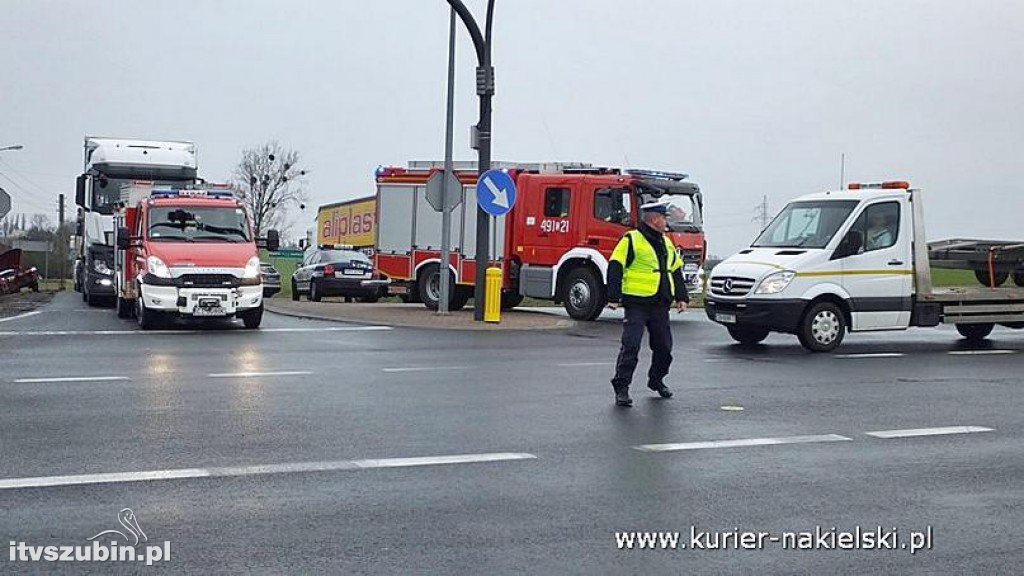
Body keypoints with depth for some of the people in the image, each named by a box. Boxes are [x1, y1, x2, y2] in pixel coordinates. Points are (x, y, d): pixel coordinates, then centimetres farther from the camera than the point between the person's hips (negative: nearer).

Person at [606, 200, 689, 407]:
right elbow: (615, 268, -9)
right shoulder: (631, 240, -6)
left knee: (664, 346, 12)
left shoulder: (667, 243, 17)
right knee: (630, 346, -10)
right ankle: (621, 387, -5)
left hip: (660, 306, 7)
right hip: (637, 304, -7)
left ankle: (656, 380, 33)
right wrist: (613, 297, -15)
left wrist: (681, 297, 16)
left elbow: (676, 272, 24)